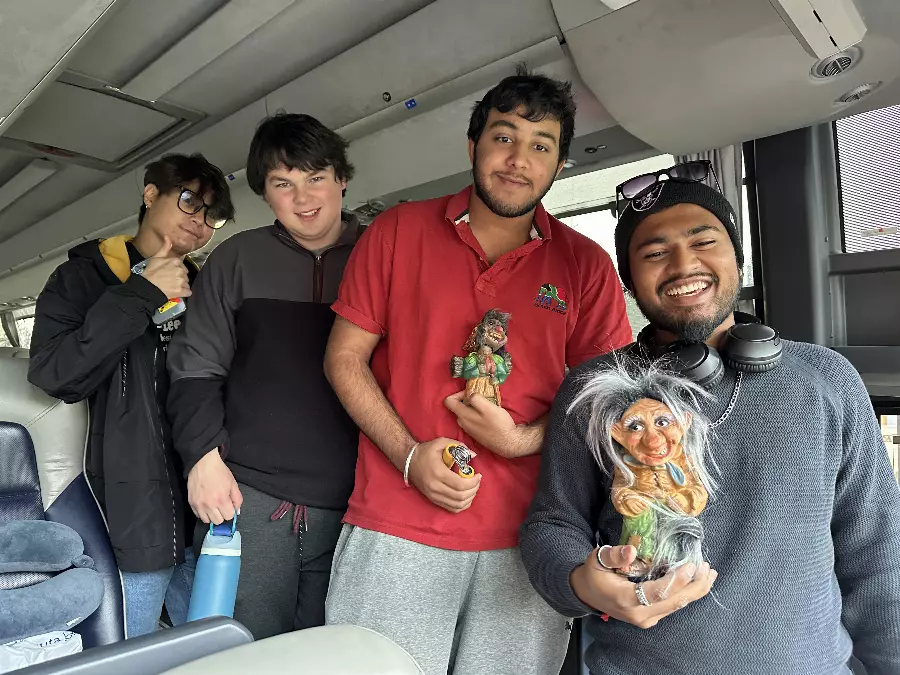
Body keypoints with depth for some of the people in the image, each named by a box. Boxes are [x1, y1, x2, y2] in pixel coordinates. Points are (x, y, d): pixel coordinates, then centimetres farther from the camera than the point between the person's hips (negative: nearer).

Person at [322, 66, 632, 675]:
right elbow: (345, 357, 2)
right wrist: (409, 455, -10)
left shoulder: (585, 265, 2)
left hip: (525, 537, 1)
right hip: (395, 531, 0)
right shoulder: (398, 231, 1)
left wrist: (522, 439, -12)